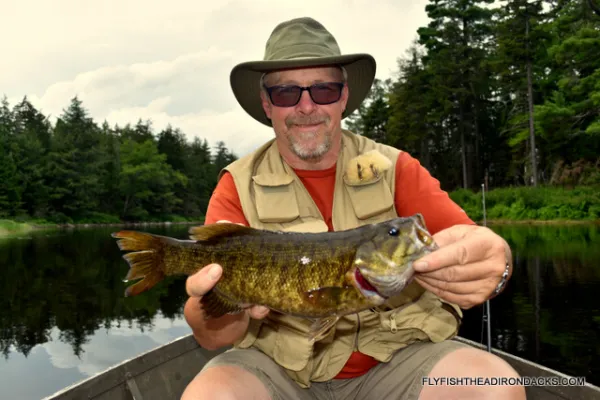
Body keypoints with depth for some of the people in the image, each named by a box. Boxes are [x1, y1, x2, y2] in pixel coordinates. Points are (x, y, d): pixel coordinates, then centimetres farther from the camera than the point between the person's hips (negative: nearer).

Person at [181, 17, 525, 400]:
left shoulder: (394, 168, 0)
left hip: (396, 355, 2)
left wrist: (491, 264, -35)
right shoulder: (239, 187, -4)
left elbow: (473, 246, -11)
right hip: (278, 364, 0)